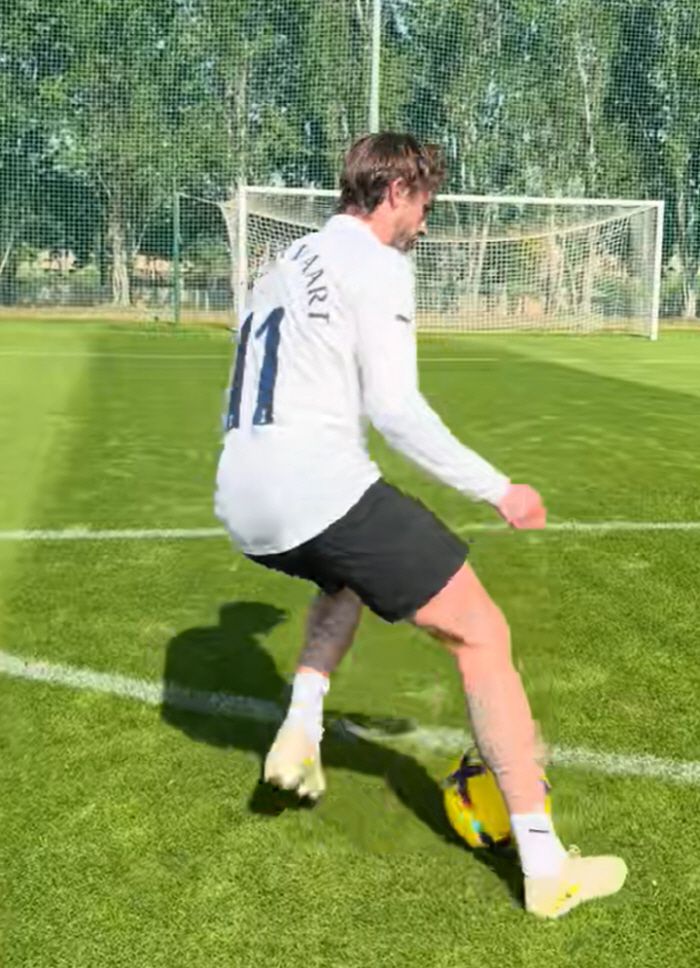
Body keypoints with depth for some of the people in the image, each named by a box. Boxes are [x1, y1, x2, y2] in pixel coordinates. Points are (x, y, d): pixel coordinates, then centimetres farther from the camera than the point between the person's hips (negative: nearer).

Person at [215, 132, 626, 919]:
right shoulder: (376, 264, -2)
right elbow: (394, 409, -13)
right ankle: (547, 869, 5)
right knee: (481, 634, 2)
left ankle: (300, 730, 23)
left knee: (350, 574, 39)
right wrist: (496, 490, -6)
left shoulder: (288, 264, 24)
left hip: (241, 504, 9)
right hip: (319, 490, -9)